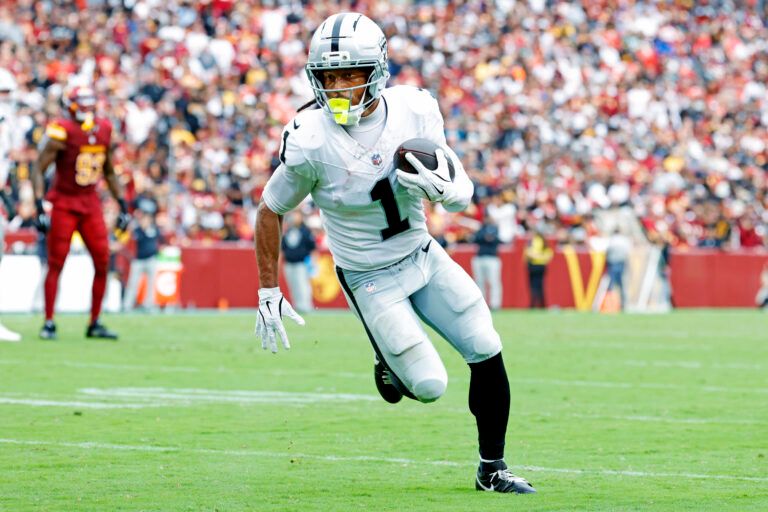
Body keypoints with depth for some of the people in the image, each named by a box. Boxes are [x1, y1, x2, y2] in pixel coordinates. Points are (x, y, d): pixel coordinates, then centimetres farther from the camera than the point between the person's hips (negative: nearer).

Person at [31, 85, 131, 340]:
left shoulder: (103, 130, 3)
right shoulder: (62, 132, -16)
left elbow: (108, 172, 17)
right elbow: (38, 169, -13)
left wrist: (122, 204, 13)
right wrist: (39, 208, -21)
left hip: (90, 203, 6)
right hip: (63, 202, -6)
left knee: (102, 262, 0)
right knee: (56, 264, -4)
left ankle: (95, 324, 10)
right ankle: (48, 323, 3)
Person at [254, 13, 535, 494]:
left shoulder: (414, 110, -13)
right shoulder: (311, 142, -24)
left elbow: (464, 193, -6)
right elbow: (270, 212, -8)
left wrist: (440, 187, -30)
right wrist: (268, 293, -5)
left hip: (424, 255, 4)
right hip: (370, 278, -4)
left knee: (487, 352, 0)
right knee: (429, 386, -9)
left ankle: (492, 468, 18)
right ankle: (390, 361, 28)